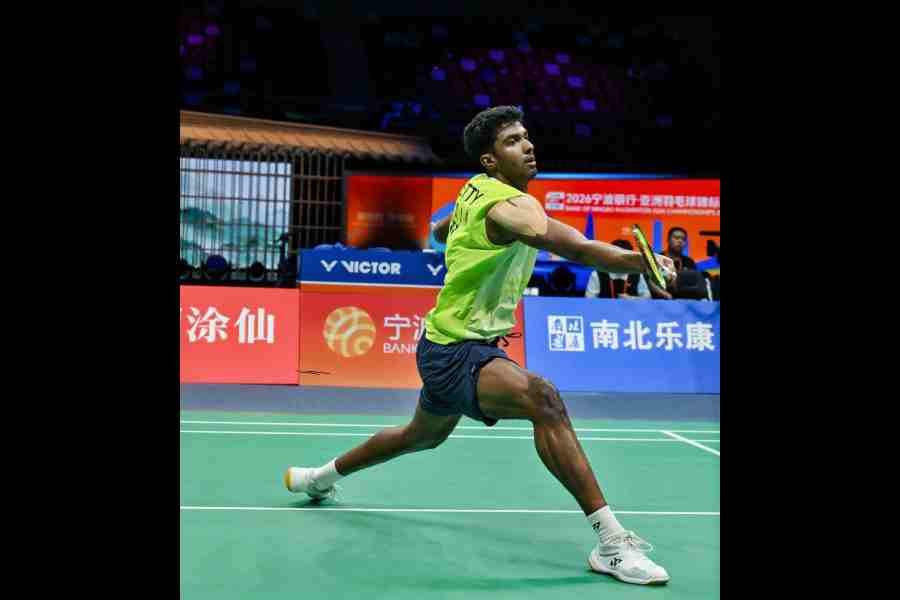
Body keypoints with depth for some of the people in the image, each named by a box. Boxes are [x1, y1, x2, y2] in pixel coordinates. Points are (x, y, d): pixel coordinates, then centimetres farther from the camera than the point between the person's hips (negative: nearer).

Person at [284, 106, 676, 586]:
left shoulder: (476, 188, 5)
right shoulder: (509, 205, -24)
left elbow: (441, 230, 27)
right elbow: (580, 249, -43)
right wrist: (645, 261, -53)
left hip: (447, 344, 11)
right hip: (455, 352, -11)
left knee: (425, 435, 32)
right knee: (542, 397, -35)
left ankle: (321, 476, 55)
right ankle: (610, 541, -32)